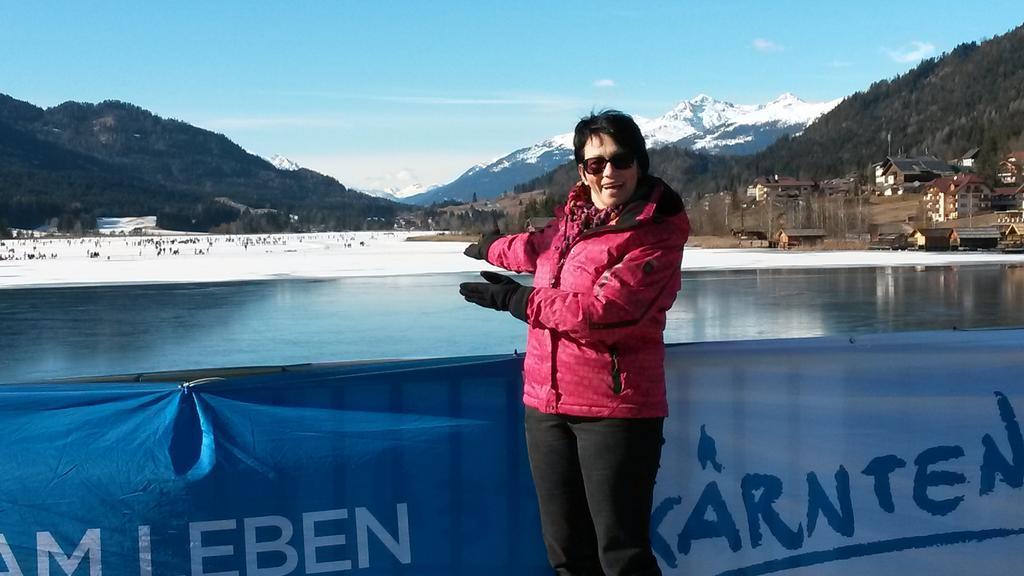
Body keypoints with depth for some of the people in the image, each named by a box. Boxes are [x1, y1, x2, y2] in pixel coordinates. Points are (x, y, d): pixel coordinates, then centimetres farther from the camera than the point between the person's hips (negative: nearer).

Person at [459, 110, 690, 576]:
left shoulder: (656, 235, -10)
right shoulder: (573, 217, 10)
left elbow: (603, 309, -21)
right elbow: (540, 247, 33)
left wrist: (517, 300, -10)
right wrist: (489, 248, 53)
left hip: (614, 409, -6)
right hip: (547, 402, 6)